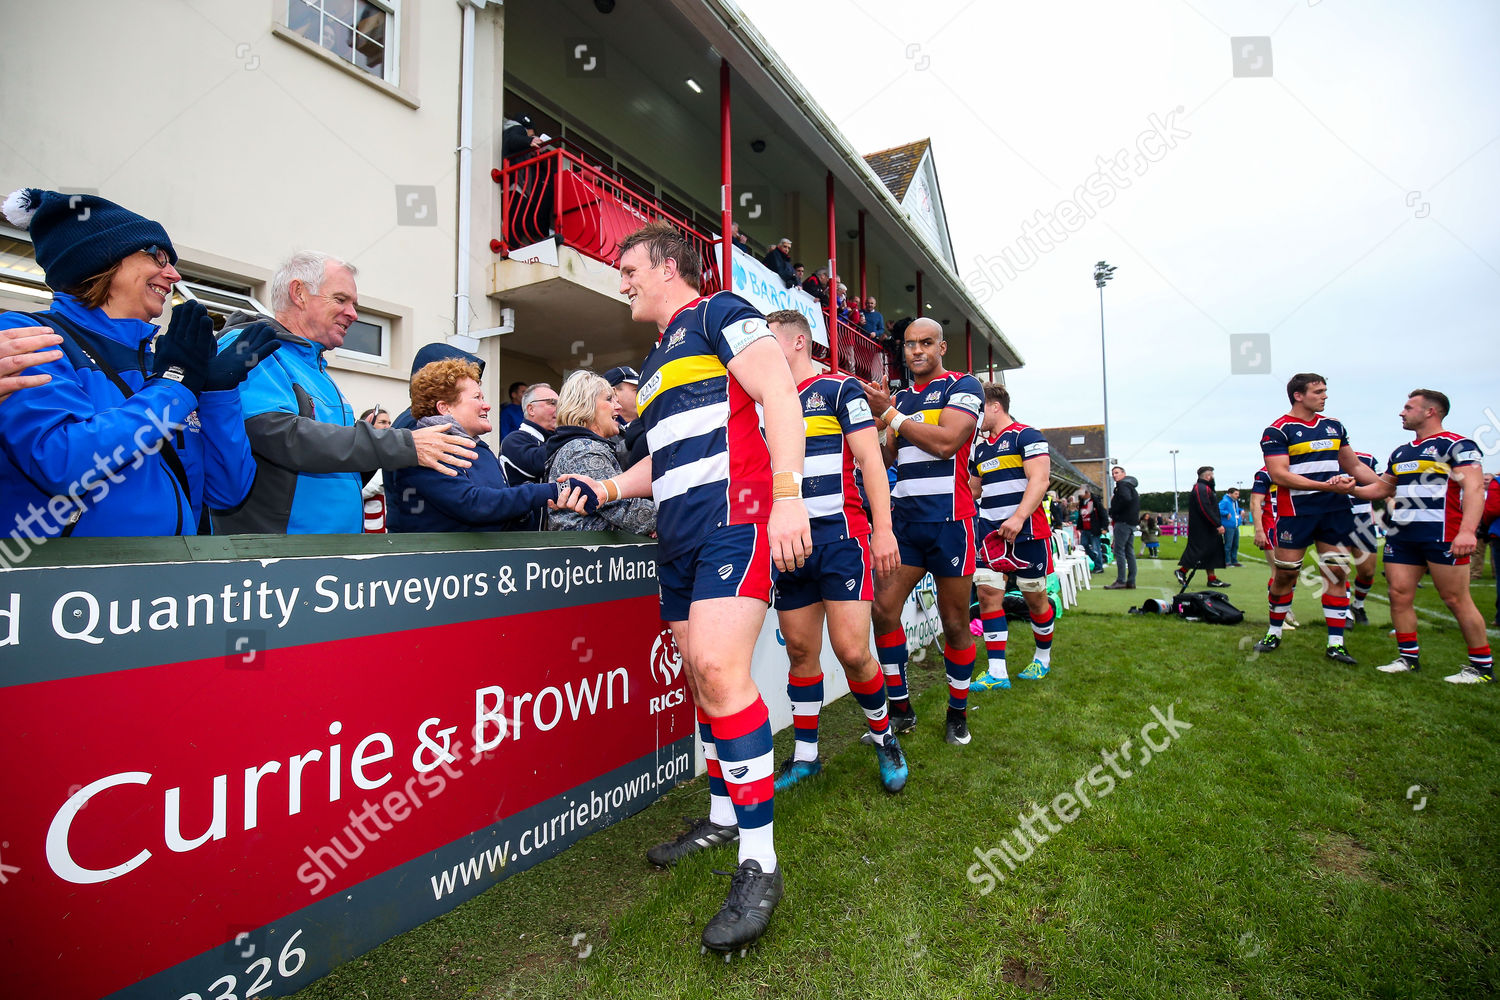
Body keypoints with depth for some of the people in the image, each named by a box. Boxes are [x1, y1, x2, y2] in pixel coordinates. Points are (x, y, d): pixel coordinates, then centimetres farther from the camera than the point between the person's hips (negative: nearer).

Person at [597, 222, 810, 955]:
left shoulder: (718, 313, 2)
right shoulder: (655, 363, 27)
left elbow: (779, 394, -11)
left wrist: (788, 496, -22)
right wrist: (606, 488, 21)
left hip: (733, 518, -9)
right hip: (676, 535, 9)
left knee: (719, 669, -19)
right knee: (701, 675, 11)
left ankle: (760, 865, -8)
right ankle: (722, 818, 26)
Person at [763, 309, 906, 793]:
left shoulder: (839, 387, 2)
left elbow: (870, 459, -5)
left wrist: (883, 529, -13)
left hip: (840, 537, -5)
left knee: (851, 650, -8)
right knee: (800, 651, 8)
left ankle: (884, 738, 18)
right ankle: (805, 754, 22)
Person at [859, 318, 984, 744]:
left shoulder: (963, 386, 1)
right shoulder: (900, 396, 18)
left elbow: (945, 442, -16)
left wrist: (890, 414, -10)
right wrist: (876, 419, 0)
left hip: (948, 520, -5)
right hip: (903, 518, 5)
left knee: (955, 623, 4)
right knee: (882, 609, -4)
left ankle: (958, 713, 23)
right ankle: (900, 709, 11)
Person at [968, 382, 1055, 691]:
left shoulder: (1026, 435, -4)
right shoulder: (980, 447, 18)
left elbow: (1039, 480, -15)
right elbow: (972, 489, 27)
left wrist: (1018, 518, -26)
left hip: (1026, 530, -6)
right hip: (989, 531, 6)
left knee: (1034, 597, 6)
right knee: (987, 593, -5)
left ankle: (1043, 657, 29)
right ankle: (996, 672, -2)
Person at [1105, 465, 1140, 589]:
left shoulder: (1122, 485, -8)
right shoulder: (1131, 486, 22)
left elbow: (1126, 499, -26)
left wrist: (1113, 511, -14)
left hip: (1123, 522, -10)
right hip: (1132, 522, 10)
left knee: (1119, 551, -9)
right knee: (1129, 552, 10)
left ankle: (1121, 581, -11)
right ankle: (1131, 582, 11)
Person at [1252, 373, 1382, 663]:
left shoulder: (1334, 426, 14)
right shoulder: (1277, 431, -6)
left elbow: (1355, 467, 22)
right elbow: (1279, 475, -16)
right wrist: (1327, 486, -21)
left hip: (1336, 510, 6)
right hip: (1295, 512, -5)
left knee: (1337, 572, 4)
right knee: (1284, 574, 1)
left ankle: (1336, 644, 10)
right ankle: (1274, 633, 18)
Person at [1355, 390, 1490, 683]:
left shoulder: (1456, 445, -3)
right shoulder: (1401, 452, 19)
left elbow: (1474, 488, -13)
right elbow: (1381, 487, 26)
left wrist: (1467, 530, -25)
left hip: (1442, 534, -7)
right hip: (1401, 535, 7)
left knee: (1456, 599, -3)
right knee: (1399, 594, 3)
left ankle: (1483, 666, 10)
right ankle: (1409, 657, 12)